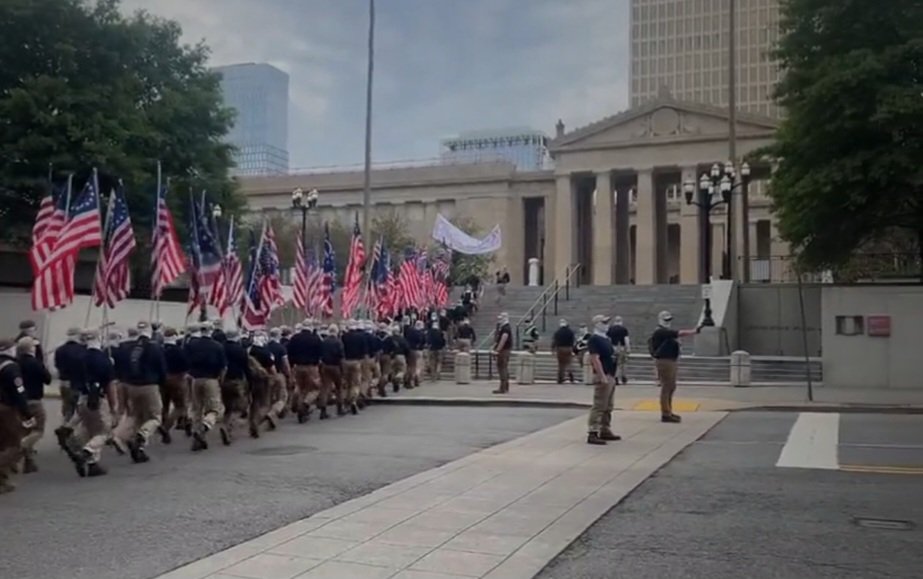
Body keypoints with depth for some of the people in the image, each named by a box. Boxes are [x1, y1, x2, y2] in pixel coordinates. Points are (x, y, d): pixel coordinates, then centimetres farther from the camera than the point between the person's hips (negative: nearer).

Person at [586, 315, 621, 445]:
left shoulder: (606, 339, 17)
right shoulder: (594, 339, -13)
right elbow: (595, 359, -21)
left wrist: (612, 376, 19)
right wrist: (602, 377, -25)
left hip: (611, 376, 10)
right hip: (602, 377, -10)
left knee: (608, 407, 15)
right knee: (599, 406, -11)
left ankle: (605, 431, 24)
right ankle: (592, 433, -10)